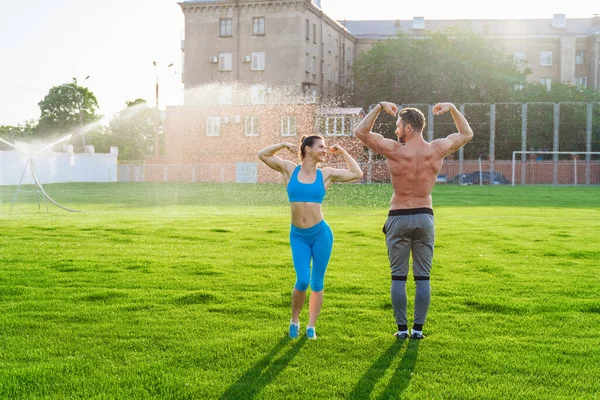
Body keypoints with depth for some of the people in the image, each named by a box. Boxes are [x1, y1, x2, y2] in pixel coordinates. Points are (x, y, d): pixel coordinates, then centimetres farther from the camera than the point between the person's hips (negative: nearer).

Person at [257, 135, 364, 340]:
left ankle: (311, 326, 19)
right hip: (298, 236, -1)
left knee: (317, 283, 5)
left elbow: (357, 173, 3)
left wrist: (342, 152, 9)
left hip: (321, 233, 1)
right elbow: (262, 155, 9)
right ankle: (294, 320, 16)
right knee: (302, 281, -9)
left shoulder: (326, 174, 4)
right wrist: (283, 144, 5)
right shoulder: (290, 169, 3)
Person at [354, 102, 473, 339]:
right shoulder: (437, 150, -3)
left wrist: (379, 108, 4)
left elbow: (360, 132, -2)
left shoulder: (394, 151, -12)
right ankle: (418, 328, 9)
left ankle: (402, 328, 7)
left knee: (398, 277, 5)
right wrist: (452, 109, 20)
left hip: (399, 219, -2)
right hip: (425, 217, 2)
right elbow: (466, 134, 15)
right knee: (422, 278, 8)